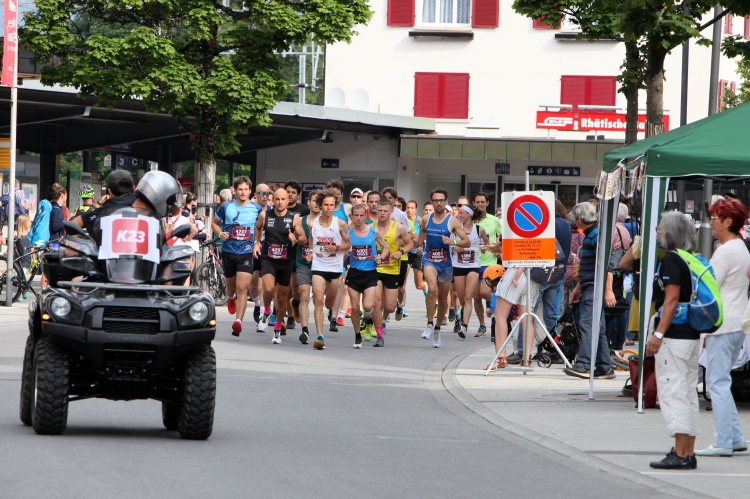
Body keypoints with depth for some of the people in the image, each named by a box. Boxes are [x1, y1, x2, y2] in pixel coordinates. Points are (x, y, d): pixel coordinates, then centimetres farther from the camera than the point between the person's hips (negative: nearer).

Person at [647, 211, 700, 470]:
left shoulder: (671, 260, -12)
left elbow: (672, 299, -19)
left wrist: (658, 334, -21)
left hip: (674, 335, -9)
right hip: (692, 335, 9)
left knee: (673, 393, -7)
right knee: (688, 393, 11)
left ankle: (680, 454, -9)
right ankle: (688, 453, 13)